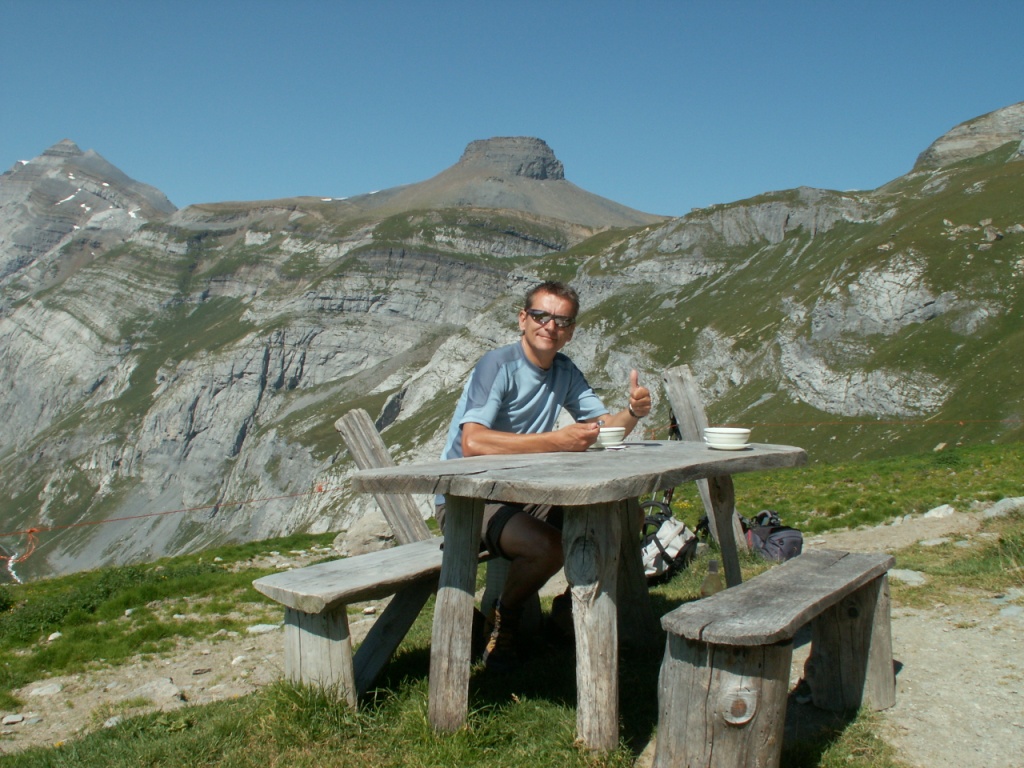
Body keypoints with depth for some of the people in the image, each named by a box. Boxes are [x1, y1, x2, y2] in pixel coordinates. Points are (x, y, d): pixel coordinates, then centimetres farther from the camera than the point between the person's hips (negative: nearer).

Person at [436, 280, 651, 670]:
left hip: (525, 493, 7)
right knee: (547, 546, -32)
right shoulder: (497, 366, -18)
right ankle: (502, 621, -1)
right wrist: (555, 441, -37)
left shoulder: (564, 371, 6)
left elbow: (604, 425, 6)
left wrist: (633, 412, -18)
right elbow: (473, 443, -32)